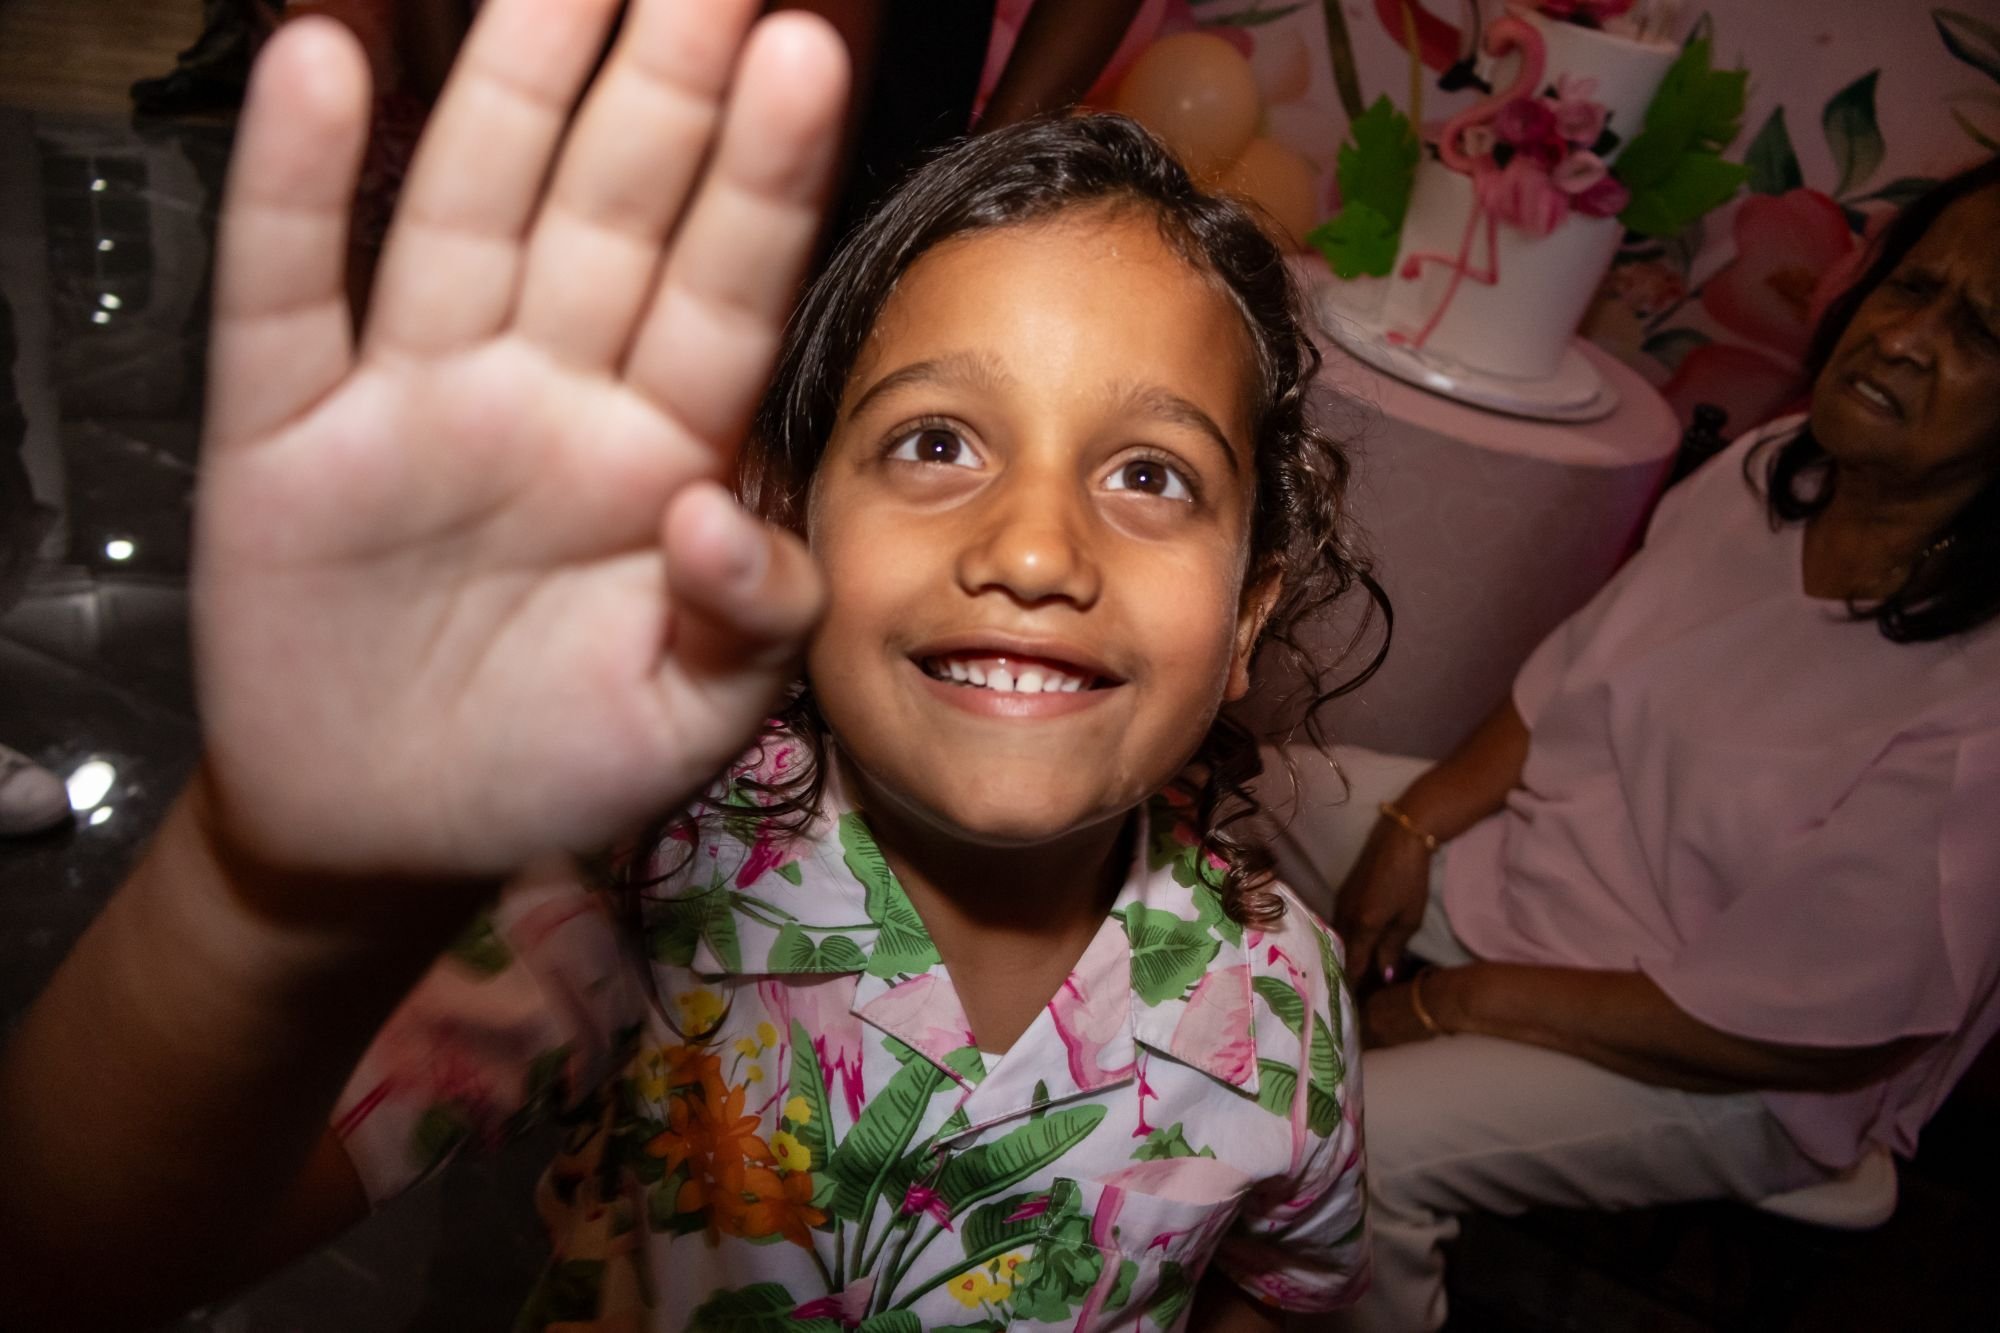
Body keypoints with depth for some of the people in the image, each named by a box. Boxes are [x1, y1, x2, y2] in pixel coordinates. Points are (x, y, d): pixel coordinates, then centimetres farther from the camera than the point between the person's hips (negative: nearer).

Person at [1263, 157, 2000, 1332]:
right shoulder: (1769, 474, -8)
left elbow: (1816, 1033, -24)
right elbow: (1569, 687, 3)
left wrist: (1459, 999, -21)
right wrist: (1417, 826, -9)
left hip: (1732, 1073, -7)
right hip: (1528, 863, 7)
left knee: (1354, 1144, -28)